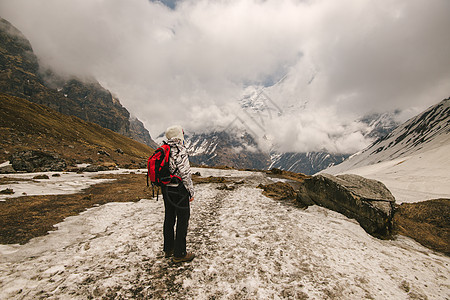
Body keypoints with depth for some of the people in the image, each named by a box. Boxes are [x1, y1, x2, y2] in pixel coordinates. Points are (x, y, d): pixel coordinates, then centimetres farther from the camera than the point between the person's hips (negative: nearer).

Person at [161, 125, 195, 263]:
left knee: (169, 219, 18)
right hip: (179, 189, -8)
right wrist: (191, 192, -12)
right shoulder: (180, 150, -17)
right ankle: (179, 254, 13)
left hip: (166, 188, 9)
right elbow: (185, 173, -19)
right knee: (182, 220, 3)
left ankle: (168, 249, 32)